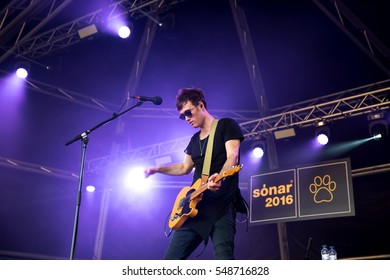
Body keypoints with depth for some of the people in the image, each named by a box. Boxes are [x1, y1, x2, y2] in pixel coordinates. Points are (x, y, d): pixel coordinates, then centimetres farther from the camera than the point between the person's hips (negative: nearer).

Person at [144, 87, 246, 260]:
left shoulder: (226, 125, 1)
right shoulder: (194, 140, 23)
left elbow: (232, 157, -14)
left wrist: (219, 177, -34)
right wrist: (157, 169, 22)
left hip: (222, 204, -7)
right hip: (194, 206, 8)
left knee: (223, 257, -21)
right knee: (171, 258, 4)